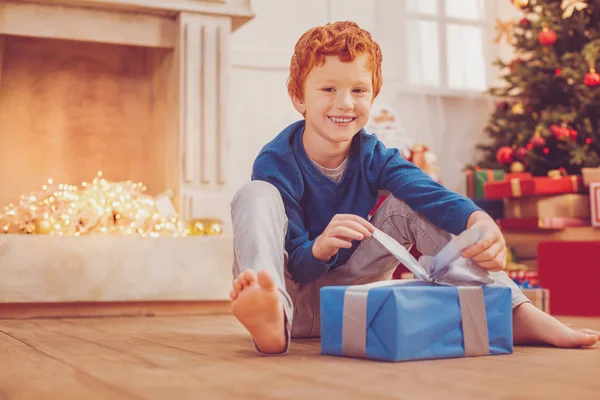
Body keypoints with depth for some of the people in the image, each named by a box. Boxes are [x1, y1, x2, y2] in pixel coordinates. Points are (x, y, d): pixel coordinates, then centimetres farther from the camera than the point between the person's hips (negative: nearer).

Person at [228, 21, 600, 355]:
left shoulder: (373, 156, -6)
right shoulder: (276, 163, -18)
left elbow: (432, 194, -25)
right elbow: (298, 266, -20)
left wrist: (481, 222, -46)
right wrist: (320, 247, -44)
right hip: (292, 291, -3)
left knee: (408, 204, -12)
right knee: (256, 195, -27)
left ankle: (514, 313, -22)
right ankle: (272, 315, -57)